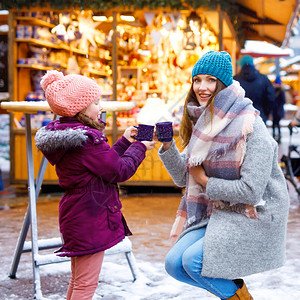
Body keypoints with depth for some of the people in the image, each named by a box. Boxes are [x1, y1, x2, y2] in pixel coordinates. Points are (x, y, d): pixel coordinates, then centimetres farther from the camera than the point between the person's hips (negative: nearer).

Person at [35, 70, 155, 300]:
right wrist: (139, 148, -3)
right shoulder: (88, 139, -22)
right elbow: (119, 171, -17)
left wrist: (125, 142, 16)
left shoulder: (62, 134, 9)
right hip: (90, 219, -10)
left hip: (75, 217, 10)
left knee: (77, 280, 21)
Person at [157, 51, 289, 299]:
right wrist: (167, 145, -11)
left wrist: (206, 182, -13)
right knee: (175, 264, -3)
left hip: (256, 215, -8)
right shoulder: (204, 123, 4)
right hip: (218, 211, 8)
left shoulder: (250, 127, -20)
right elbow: (183, 177, 5)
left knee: (194, 260, -20)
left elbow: (251, 191, -25)